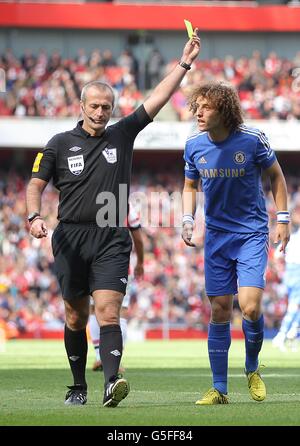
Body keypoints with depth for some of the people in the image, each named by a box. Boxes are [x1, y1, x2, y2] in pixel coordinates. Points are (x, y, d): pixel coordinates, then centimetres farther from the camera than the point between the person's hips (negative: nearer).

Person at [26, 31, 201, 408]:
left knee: (108, 312, -15)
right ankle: (78, 386, 22)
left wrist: (184, 63, -3)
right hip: (70, 239, 1)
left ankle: (111, 384, -28)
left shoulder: (122, 135, 8)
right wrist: (34, 217, -12)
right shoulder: (60, 144, 6)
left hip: (112, 240, -1)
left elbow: (157, 100, 3)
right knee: (76, 317, 8)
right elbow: (36, 183, 7)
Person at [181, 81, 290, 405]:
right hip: (216, 235, 3)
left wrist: (282, 219, -1)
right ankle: (218, 388, 11)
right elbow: (190, 186, 14)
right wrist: (187, 219, -2)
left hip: (252, 234, -3)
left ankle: (252, 368, 12)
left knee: (250, 308, -15)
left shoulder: (252, 140, -12)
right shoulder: (194, 146, -3)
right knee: (219, 312, 3)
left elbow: (276, 175, 3)